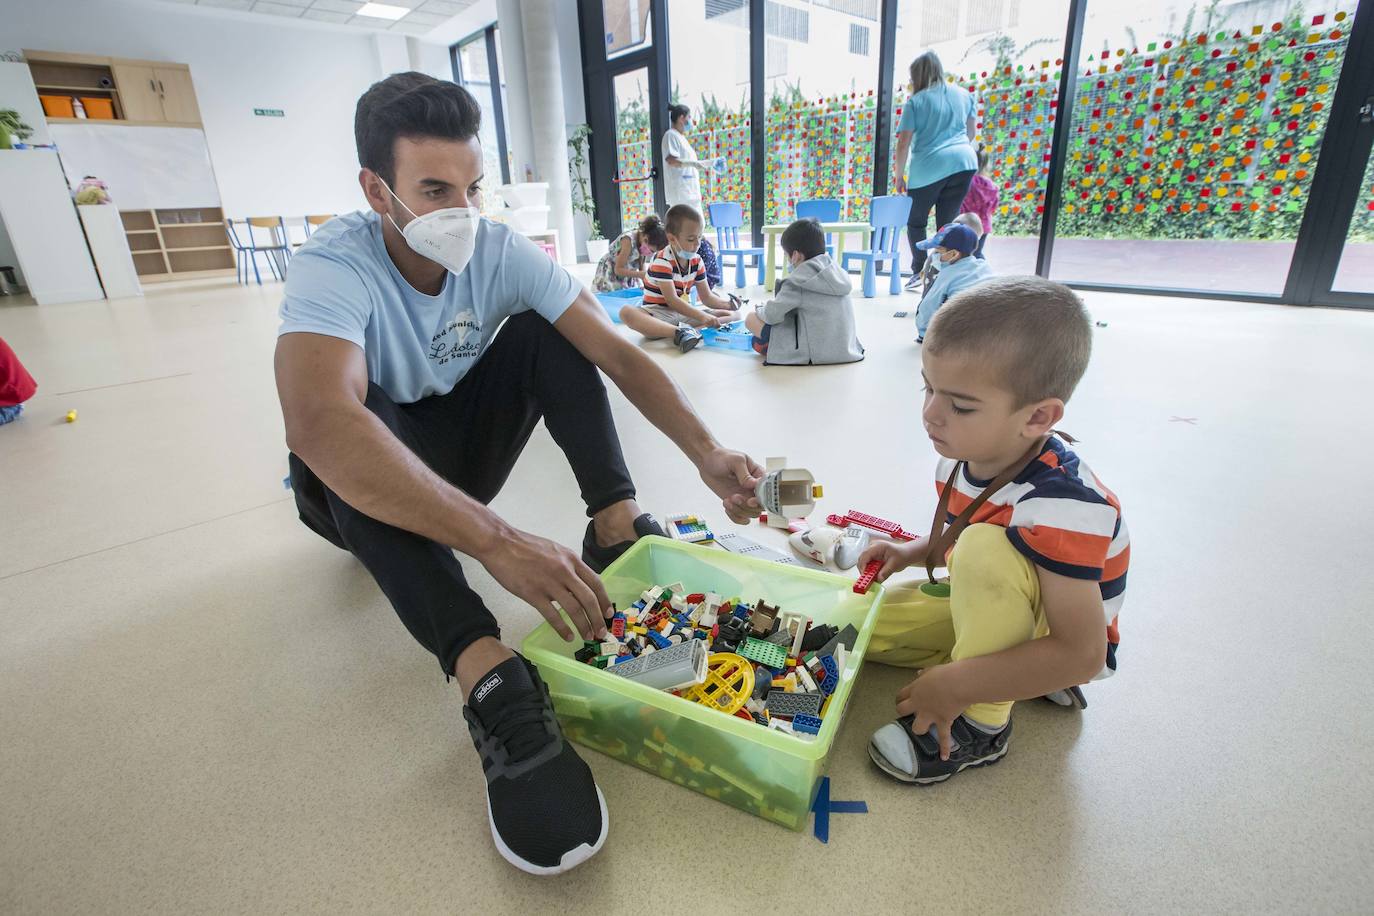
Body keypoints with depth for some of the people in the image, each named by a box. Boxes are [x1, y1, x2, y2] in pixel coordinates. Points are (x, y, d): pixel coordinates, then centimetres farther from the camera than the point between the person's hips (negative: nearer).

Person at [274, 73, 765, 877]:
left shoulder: (502, 251, -14)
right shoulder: (334, 267, -27)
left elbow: (620, 355, -21)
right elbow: (320, 426, -46)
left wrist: (707, 453, -37)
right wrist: (496, 540, -55)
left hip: (458, 446, 4)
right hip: (361, 482, -3)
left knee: (547, 328, -16)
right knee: (360, 423, -37)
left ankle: (617, 530, -20)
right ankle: (493, 683, -46)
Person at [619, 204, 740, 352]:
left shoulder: (696, 260, 4)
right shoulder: (662, 261, -16)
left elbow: (706, 297, 8)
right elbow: (672, 300, -25)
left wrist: (728, 304, -12)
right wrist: (702, 316, -34)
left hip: (683, 313, 6)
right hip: (658, 313, -6)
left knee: (734, 315, -5)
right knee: (626, 312, -37)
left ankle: (689, 332, -33)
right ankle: (679, 332, -54)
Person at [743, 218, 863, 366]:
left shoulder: (797, 281, -13)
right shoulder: (836, 270, 7)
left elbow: (772, 315, -11)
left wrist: (762, 309, 13)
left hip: (814, 354, -8)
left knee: (751, 318, 0)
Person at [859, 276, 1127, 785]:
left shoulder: (1059, 506, -36)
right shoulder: (966, 453, -13)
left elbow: (1081, 656, -33)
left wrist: (952, 686, -31)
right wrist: (913, 552, -11)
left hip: (1055, 641, -7)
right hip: (982, 610, 8)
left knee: (988, 547, -36)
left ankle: (981, 724, -16)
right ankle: (1019, 672, 5)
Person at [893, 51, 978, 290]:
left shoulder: (916, 101, -1)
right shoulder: (963, 95, 15)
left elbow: (903, 143, -6)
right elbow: (971, 132, 25)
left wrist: (899, 176, 4)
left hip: (928, 168, -4)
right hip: (964, 163, 4)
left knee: (916, 222, 12)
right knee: (948, 223, 7)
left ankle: (919, 270, 2)